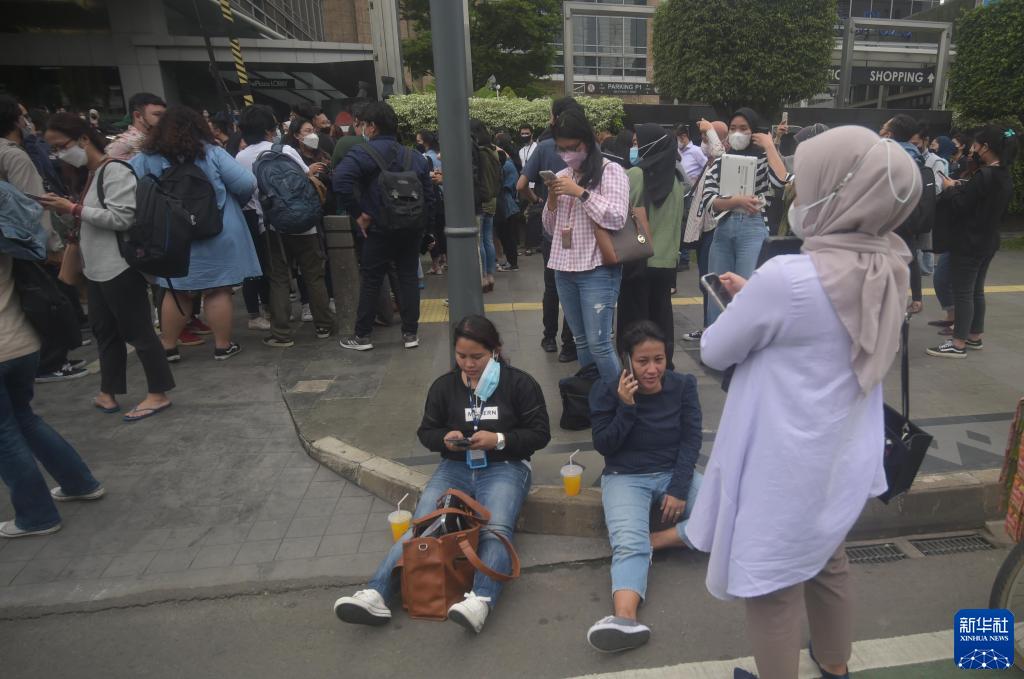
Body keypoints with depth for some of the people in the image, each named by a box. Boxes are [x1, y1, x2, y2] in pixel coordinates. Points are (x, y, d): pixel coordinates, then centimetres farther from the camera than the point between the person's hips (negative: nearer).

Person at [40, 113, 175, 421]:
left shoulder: (115, 170, -13)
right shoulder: (90, 174, 14)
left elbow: (122, 217, -21)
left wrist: (73, 209, -16)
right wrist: (63, 209, 4)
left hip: (119, 267, -10)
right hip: (96, 268, 10)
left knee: (137, 331, -2)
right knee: (104, 331, 15)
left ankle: (158, 394, 8)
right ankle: (108, 393, 26)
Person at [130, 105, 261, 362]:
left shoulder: (146, 159, 1)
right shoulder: (211, 153, -7)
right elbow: (247, 183, -11)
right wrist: (235, 201, 9)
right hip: (217, 235, -3)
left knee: (176, 293, 15)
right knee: (218, 292, 5)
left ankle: (168, 347, 24)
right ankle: (223, 346, 13)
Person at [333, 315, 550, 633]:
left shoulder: (519, 383, -1)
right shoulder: (444, 386, 9)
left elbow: (540, 434, -1)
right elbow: (426, 431, 16)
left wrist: (499, 439, -17)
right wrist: (444, 438, -9)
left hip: (504, 467, -3)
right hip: (455, 467, 3)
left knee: (496, 529, -32)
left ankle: (481, 601, -50)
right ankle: (377, 595, -31)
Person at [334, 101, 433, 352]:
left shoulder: (364, 152, -9)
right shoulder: (415, 156, 9)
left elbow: (341, 180, -25)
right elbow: (429, 194, 8)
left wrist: (358, 213, -16)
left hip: (380, 229, -4)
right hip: (412, 228, 4)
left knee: (371, 280, 6)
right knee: (409, 277, 10)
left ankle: (362, 335, 13)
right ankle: (410, 333, 12)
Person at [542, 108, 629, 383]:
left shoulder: (611, 171, -4)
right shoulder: (562, 176, 15)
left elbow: (616, 219, -17)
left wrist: (580, 192, -16)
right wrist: (552, 198, -1)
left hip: (597, 270, -6)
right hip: (564, 269, 6)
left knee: (598, 343, -10)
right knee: (581, 341, 12)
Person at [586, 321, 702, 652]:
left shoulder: (683, 386, 0)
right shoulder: (607, 390, -5)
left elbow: (691, 439, -2)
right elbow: (603, 446, -6)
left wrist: (679, 489, -13)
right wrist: (626, 407, -20)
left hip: (675, 473, 3)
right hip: (626, 477, -3)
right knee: (628, 545, -30)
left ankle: (651, 540, -19)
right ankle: (625, 619, -49)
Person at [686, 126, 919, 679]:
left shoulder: (790, 277, -29)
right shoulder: (889, 270, -6)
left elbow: (715, 352, -14)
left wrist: (740, 309, 5)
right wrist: (754, 297, 6)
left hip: (785, 469, -8)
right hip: (844, 457, 8)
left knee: (773, 587, 14)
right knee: (827, 563, 29)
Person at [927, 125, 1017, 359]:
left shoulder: (984, 176, -20)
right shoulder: (1005, 176, 8)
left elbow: (958, 206, -19)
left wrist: (949, 188, -2)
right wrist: (961, 188, 11)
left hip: (969, 242, -9)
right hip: (988, 241, 9)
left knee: (962, 292, -4)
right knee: (976, 290, 18)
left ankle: (958, 344, 0)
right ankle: (975, 337, 28)